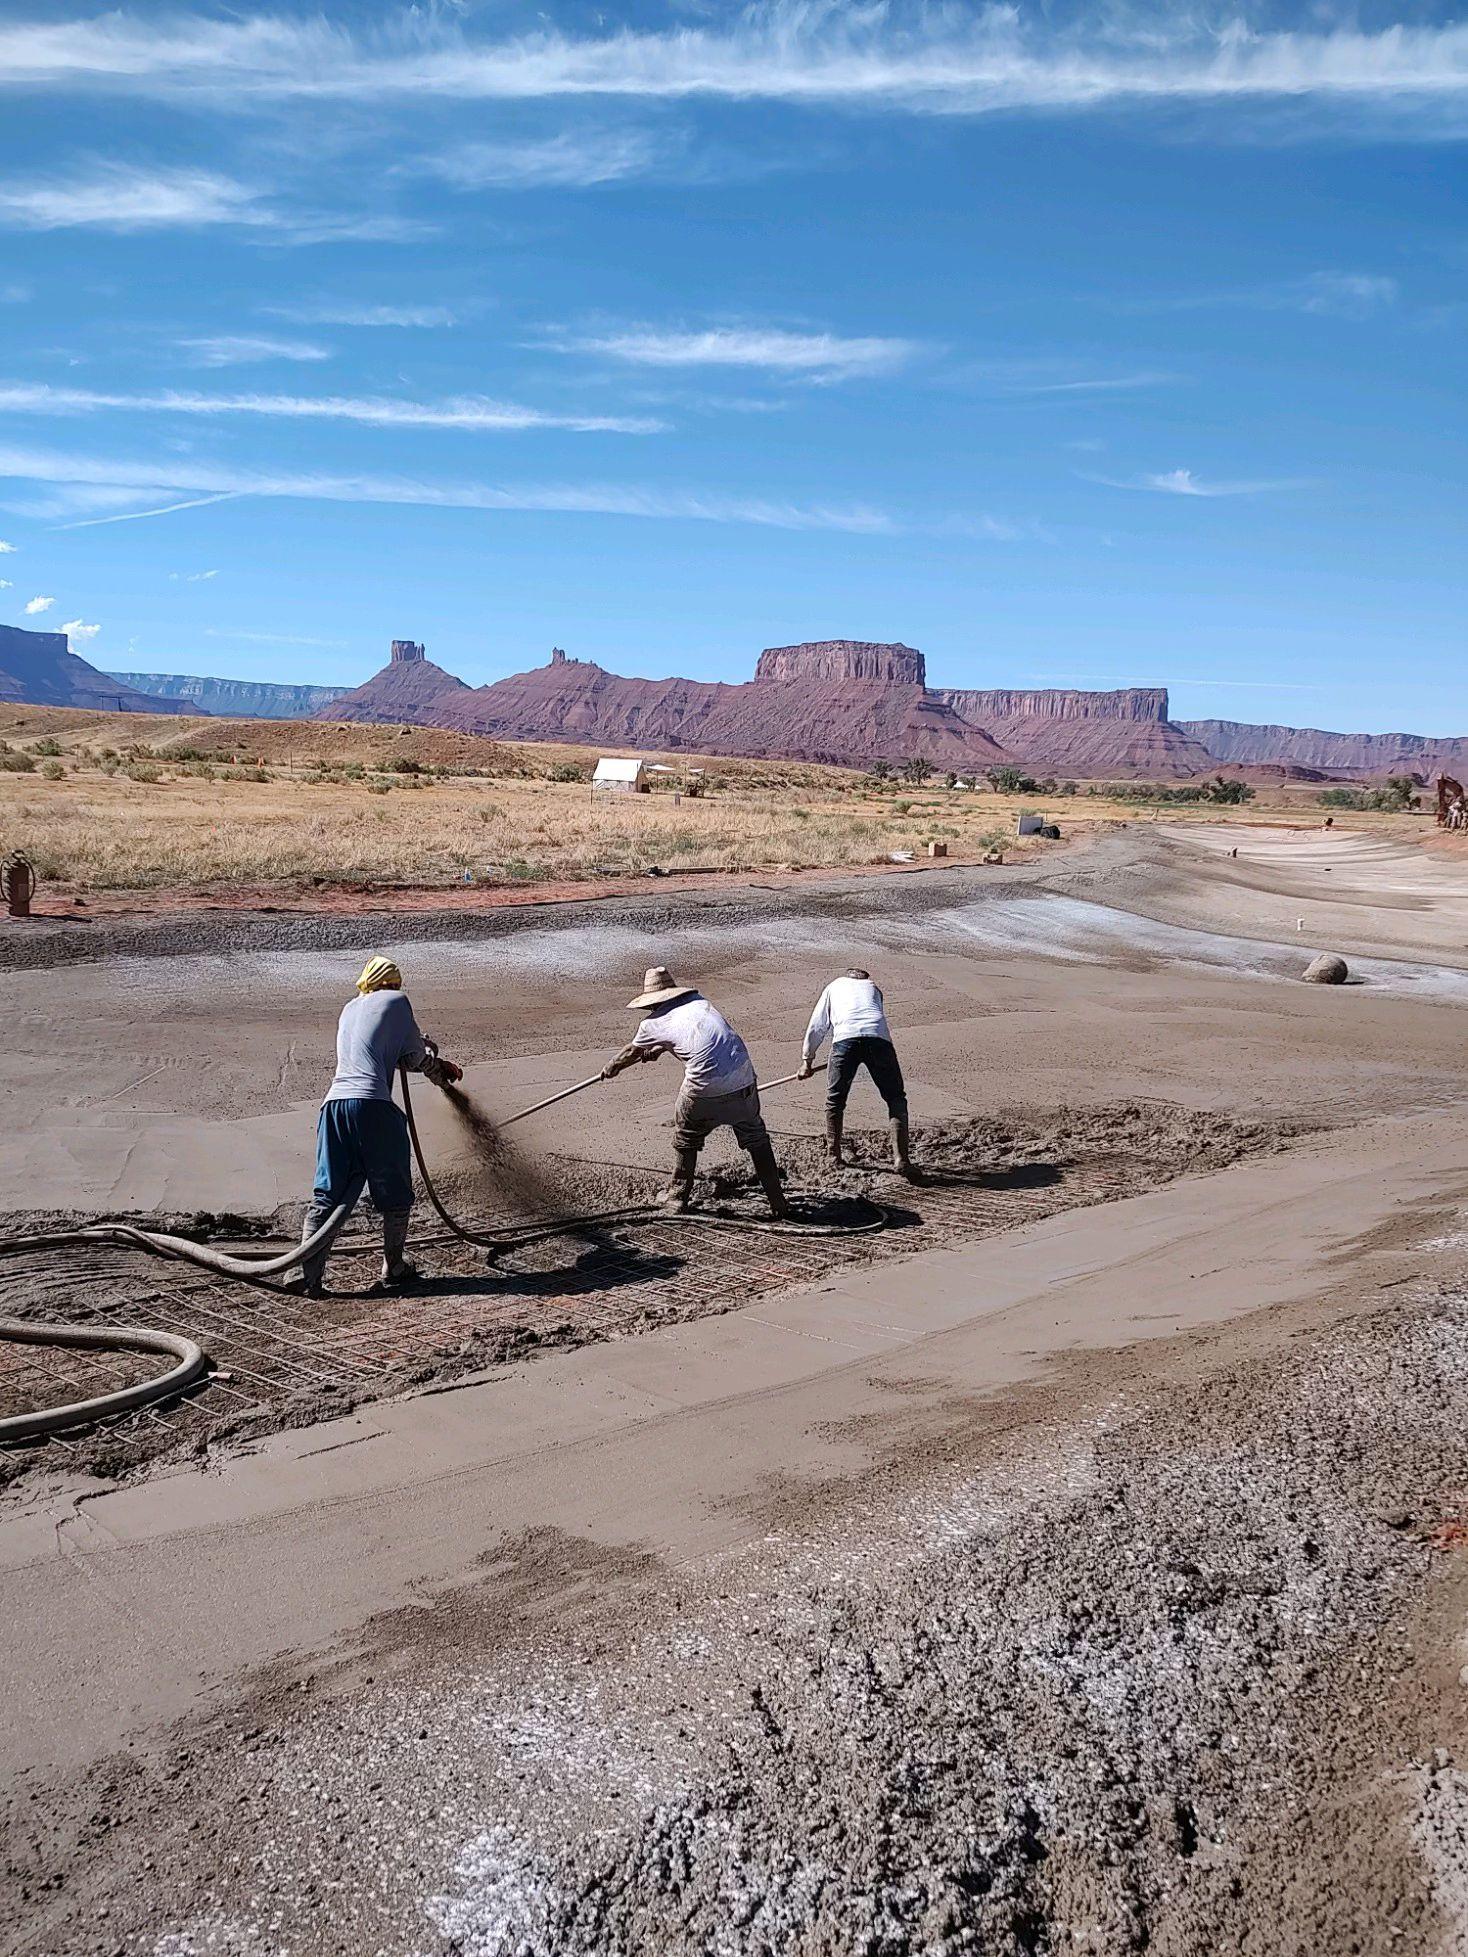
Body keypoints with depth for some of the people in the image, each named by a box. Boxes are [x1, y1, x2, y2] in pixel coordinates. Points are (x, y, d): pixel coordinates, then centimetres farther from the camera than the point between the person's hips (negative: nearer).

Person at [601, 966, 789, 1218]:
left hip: (705, 1089, -3)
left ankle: (678, 1196, 33)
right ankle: (777, 1202, 20)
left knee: (686, 1138, 22)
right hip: (743, 1079, 3)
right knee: (755, 1137, 20)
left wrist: (611, 1068, 50)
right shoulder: (699, 1001, 19)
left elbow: (632, 1052, 29)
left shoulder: (654, 1023, 9)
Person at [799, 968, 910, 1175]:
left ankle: (835, 1156, 23)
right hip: (879, 1037, 1)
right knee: (896, 1098, 9)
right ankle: (900, 1158, -2)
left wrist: (807, 1061, 38)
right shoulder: (873, 987, 36)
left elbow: (817, 1026, 31)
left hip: (846, 1038, -1)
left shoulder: (834, 986, 32)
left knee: (835, 1100, 17)